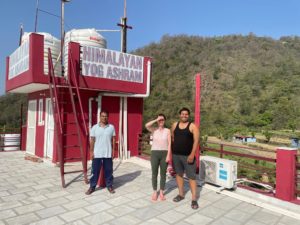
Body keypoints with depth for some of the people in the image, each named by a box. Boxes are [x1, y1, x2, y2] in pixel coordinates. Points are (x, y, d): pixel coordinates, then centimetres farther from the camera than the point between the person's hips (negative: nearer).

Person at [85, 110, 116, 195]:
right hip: (97, 154, 0)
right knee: (95, 171, 8)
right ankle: (92, 187, 21)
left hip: (108, 154, 1)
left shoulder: (111, 127, 0)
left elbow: (113, 140, 4)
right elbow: (92, 140, 0)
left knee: (108, 170, 10)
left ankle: (109, 186, 24)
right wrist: (91, 152, -3)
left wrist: (113, 151, 1)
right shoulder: (94, 127, -2)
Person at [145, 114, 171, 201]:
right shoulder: (154, 130, 2)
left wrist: (168, 155, -10)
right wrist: (156, 120, -16)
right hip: (154, 153, 0)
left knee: (163, 173, 8)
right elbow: (146, 125, -20)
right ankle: (155, 192, 22)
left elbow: (169, 144, -3)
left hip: (164, 153, 0)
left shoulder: (167, 131, 1)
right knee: (154, 173, 7)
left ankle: (161, 192, 22)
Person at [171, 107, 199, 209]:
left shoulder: (192, 126, -6)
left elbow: (196, 141, -10)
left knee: (191, 176, -2)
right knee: (179, 174, 14)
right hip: (176, 155, 4)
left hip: (188, 156, -4)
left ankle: (194, 199, 6)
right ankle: (181, 194, 29)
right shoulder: (174, 125, 7)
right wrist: (171, 152, 10)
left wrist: (192, 154, -18)